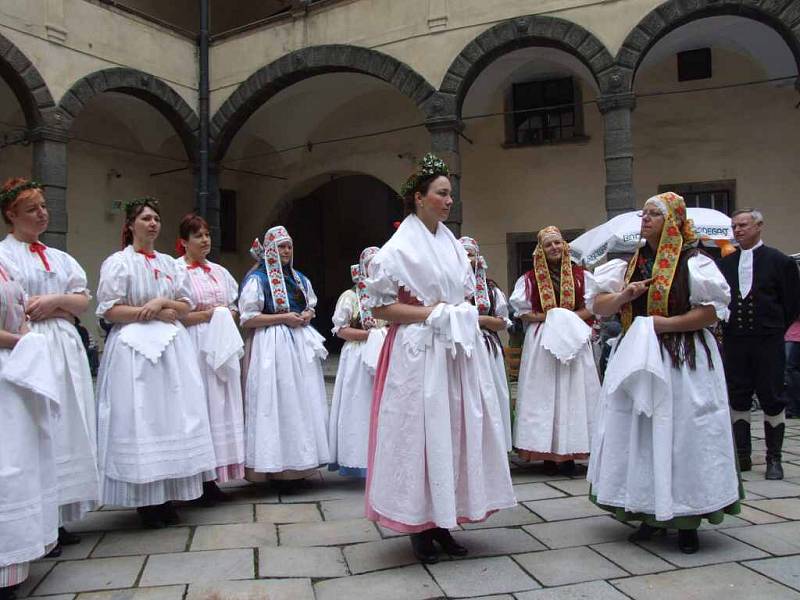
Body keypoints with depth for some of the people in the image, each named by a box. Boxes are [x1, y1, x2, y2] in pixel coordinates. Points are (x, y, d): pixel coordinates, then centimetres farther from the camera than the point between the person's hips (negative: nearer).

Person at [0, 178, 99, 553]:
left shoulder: (59, 257, 20)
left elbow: (83, 300, 13)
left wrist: (54, 300, -6)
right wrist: (63, 309, -7)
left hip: (65, 349, 6)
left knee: (66, 429, 4)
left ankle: (56, 520, 12)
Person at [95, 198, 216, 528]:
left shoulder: (170, 263, 15)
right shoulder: (118, 262, 0)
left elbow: (186, 305, 12)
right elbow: (108, 309, -7)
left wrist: (162, 303, -6)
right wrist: (151, 312, -11)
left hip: (172, 347, 5)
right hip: (135, 348, -5)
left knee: (172, 418, 3)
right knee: (139, 420, -5)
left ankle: (166, 496, 11)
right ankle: (144, 500, 4)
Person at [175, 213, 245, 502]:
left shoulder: (220, 271, 17)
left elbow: (234, 310, 18)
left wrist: (218, 313, -1)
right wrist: (208, 314, -10)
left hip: (222, 346, 6)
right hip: (193, 346, -6)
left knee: (220, 406, 4)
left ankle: (211, 478, 11)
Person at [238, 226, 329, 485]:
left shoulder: (300, 278, 16)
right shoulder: (257, 279, -4)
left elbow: (311, 306, 27)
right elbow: (248, 319, -11)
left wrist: (307, 315, 2)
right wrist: (284, 318, -16)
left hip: (301, 344, 7)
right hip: (273, 346, -7)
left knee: (304, 400, 6)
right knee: (278, 402, -7)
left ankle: (299, 459, 15)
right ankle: (279, 464, 2)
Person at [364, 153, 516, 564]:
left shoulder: (453, 244, 13)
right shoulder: (399, 247, -6)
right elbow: (379, 306, -9)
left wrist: (462, 315, 1)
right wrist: (427, 313, -15)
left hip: (456, 350, 7)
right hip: (418, 354, -7)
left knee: (457, 429, 8)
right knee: (420, 432, -2)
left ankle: (442, 522, 21)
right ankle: (419, 528, 12)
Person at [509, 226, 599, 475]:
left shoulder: (580, 275, 7)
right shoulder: (530, 278, 4)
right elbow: (522, 312, 1)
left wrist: (570, 317, -10)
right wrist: (549, 317, -10)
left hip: (574, 340, 1)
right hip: (541, 340, -1)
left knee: (573, 391, 0)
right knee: (544, 393, -3)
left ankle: (568, 454, 5)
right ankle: (549, 455, 3)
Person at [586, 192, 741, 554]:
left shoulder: (692, 262, -4)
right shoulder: (630, 262, 11)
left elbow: (714, 310, -12)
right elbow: (598, 305, 10)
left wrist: (664, 323, -17)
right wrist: (623, 296, -9)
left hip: (684, 361, -5)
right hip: (637, 358, 5)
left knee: (683, 435, -1)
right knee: (638, 434, 5)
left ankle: (688, 521, 13)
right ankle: (650, 514, 19)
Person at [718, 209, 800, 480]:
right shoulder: (724, 264, 7)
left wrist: (775, 330, 1)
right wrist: (728, 327, 5)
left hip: (768, 343, -3)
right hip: (734, 343, 3)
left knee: (772, 399, 3)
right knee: (738, 398, 7)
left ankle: (774, 458, 13)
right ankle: (742, 455, 17)